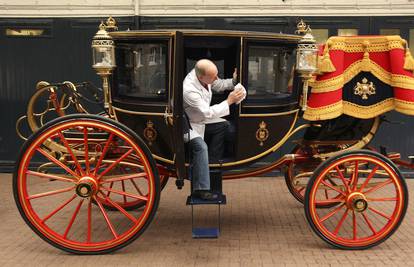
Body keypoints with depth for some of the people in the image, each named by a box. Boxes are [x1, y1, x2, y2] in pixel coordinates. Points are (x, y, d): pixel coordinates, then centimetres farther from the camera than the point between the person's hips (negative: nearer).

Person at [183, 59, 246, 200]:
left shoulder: (201, 73, -13)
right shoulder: (189, 90, -36)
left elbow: (219, 85, 7)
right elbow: (208, 113, -32)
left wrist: (233, 81, -12)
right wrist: (229, 101, -27)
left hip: (201, 120, 9)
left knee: (224, 125, 1)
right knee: (201, 146, -30)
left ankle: (211, 161, 7)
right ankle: (200, 189, -26)